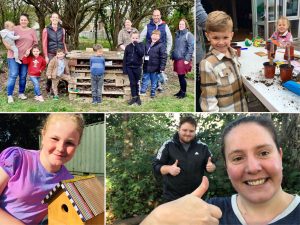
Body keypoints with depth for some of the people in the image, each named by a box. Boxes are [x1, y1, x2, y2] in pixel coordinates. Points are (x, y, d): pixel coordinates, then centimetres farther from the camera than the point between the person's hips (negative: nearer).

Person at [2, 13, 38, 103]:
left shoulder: (32, 31, 8)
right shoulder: (14, 29, -1)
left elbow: (35, 43, 7)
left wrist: (30, 49, -8)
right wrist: (7, 45, -13)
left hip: (25, 57, 3)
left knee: (23, 76, 8)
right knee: (13, 75, -6)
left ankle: (21, 93, 22)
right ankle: (9, 95, -1)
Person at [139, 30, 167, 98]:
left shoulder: (161, 45, -10)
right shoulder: (147, 44, 7)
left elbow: (164, 57, -13)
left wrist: (162, 67, -16)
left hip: (155, 67, -4)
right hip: (146, 67, 5)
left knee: (154, 81, 8)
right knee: (145, 79, 10)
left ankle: (153, 93, 21)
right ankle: (142, 92, 18)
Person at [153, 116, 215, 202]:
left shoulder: (202, 147, 2)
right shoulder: (168, 145, -5)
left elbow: (212, 164, 11)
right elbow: (155, 166, -5)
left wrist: (211, 167, -13)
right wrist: (168, 169, -25)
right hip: (172, 196, -2)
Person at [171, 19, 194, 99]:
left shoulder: (188, 34, -6)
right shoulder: (177, 34, 15)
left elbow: (191, 47, -12)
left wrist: (187, 59, -18)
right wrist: (172, 56, 15)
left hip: (183, 59, -6)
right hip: (177, 59, 6)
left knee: (182, 76, -4)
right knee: (179, 76, 12)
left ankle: (183, 92, 8)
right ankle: (181, 90, 24)